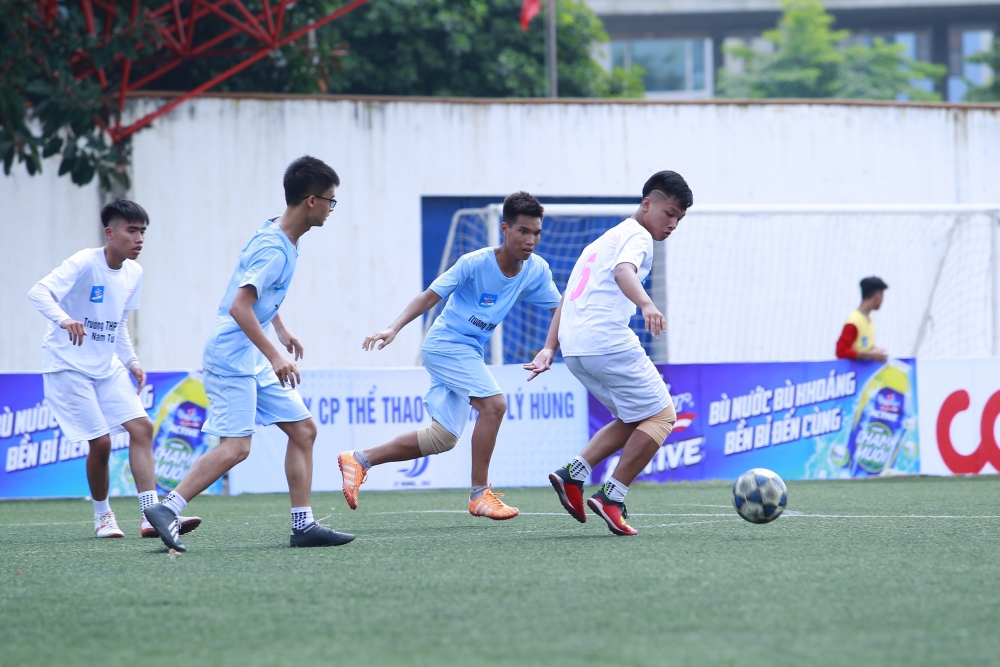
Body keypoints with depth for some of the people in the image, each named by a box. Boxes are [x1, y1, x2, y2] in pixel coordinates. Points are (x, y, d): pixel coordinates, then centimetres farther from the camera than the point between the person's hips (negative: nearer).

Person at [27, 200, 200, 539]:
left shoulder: (133, 273, 5)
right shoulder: (85, 263, -18)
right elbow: (38, 292, -32)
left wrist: (131, 361, 7)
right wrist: (64, 319, -51)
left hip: (107, 366, 7)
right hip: (68, 366, -7)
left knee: (142, 427, -7)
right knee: (101, 441, -10)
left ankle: (151, 516, -9)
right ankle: (102, 516, 12)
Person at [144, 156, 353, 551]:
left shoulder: (281, 237, 10)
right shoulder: (274, 249, -20)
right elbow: (240, 307, -28)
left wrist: (281, 330, 29)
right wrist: (274, 357, -28)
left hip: (254, 361, 10)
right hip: (232, 358, -10)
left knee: (304, 429, 7)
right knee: (235, 447, -15)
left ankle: (303, 526, 9)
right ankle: (167, 511, -9)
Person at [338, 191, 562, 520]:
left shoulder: (537, 270, -5)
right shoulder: (474, 263, -20)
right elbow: (430, 296, -17)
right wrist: (394, 329, -28)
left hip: (469, 351, 7)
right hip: (446, 344, -7)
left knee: (443, 437, 7)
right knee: (493, 403, -24)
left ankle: (358, 459, 17)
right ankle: (480, 494, -15)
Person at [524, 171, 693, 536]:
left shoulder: (605, 239, 28)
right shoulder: (637, 236, 0)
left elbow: (566, 297, 25)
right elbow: (623, 272, -23)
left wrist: (549, 348, 21)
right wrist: (647, 305, -41)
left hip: (574, 347, 9)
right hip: (607, 341, -9)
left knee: (634, 420, 18)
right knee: (661, 416, -2)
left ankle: (573, 474, 4)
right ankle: (612, 498, -10)